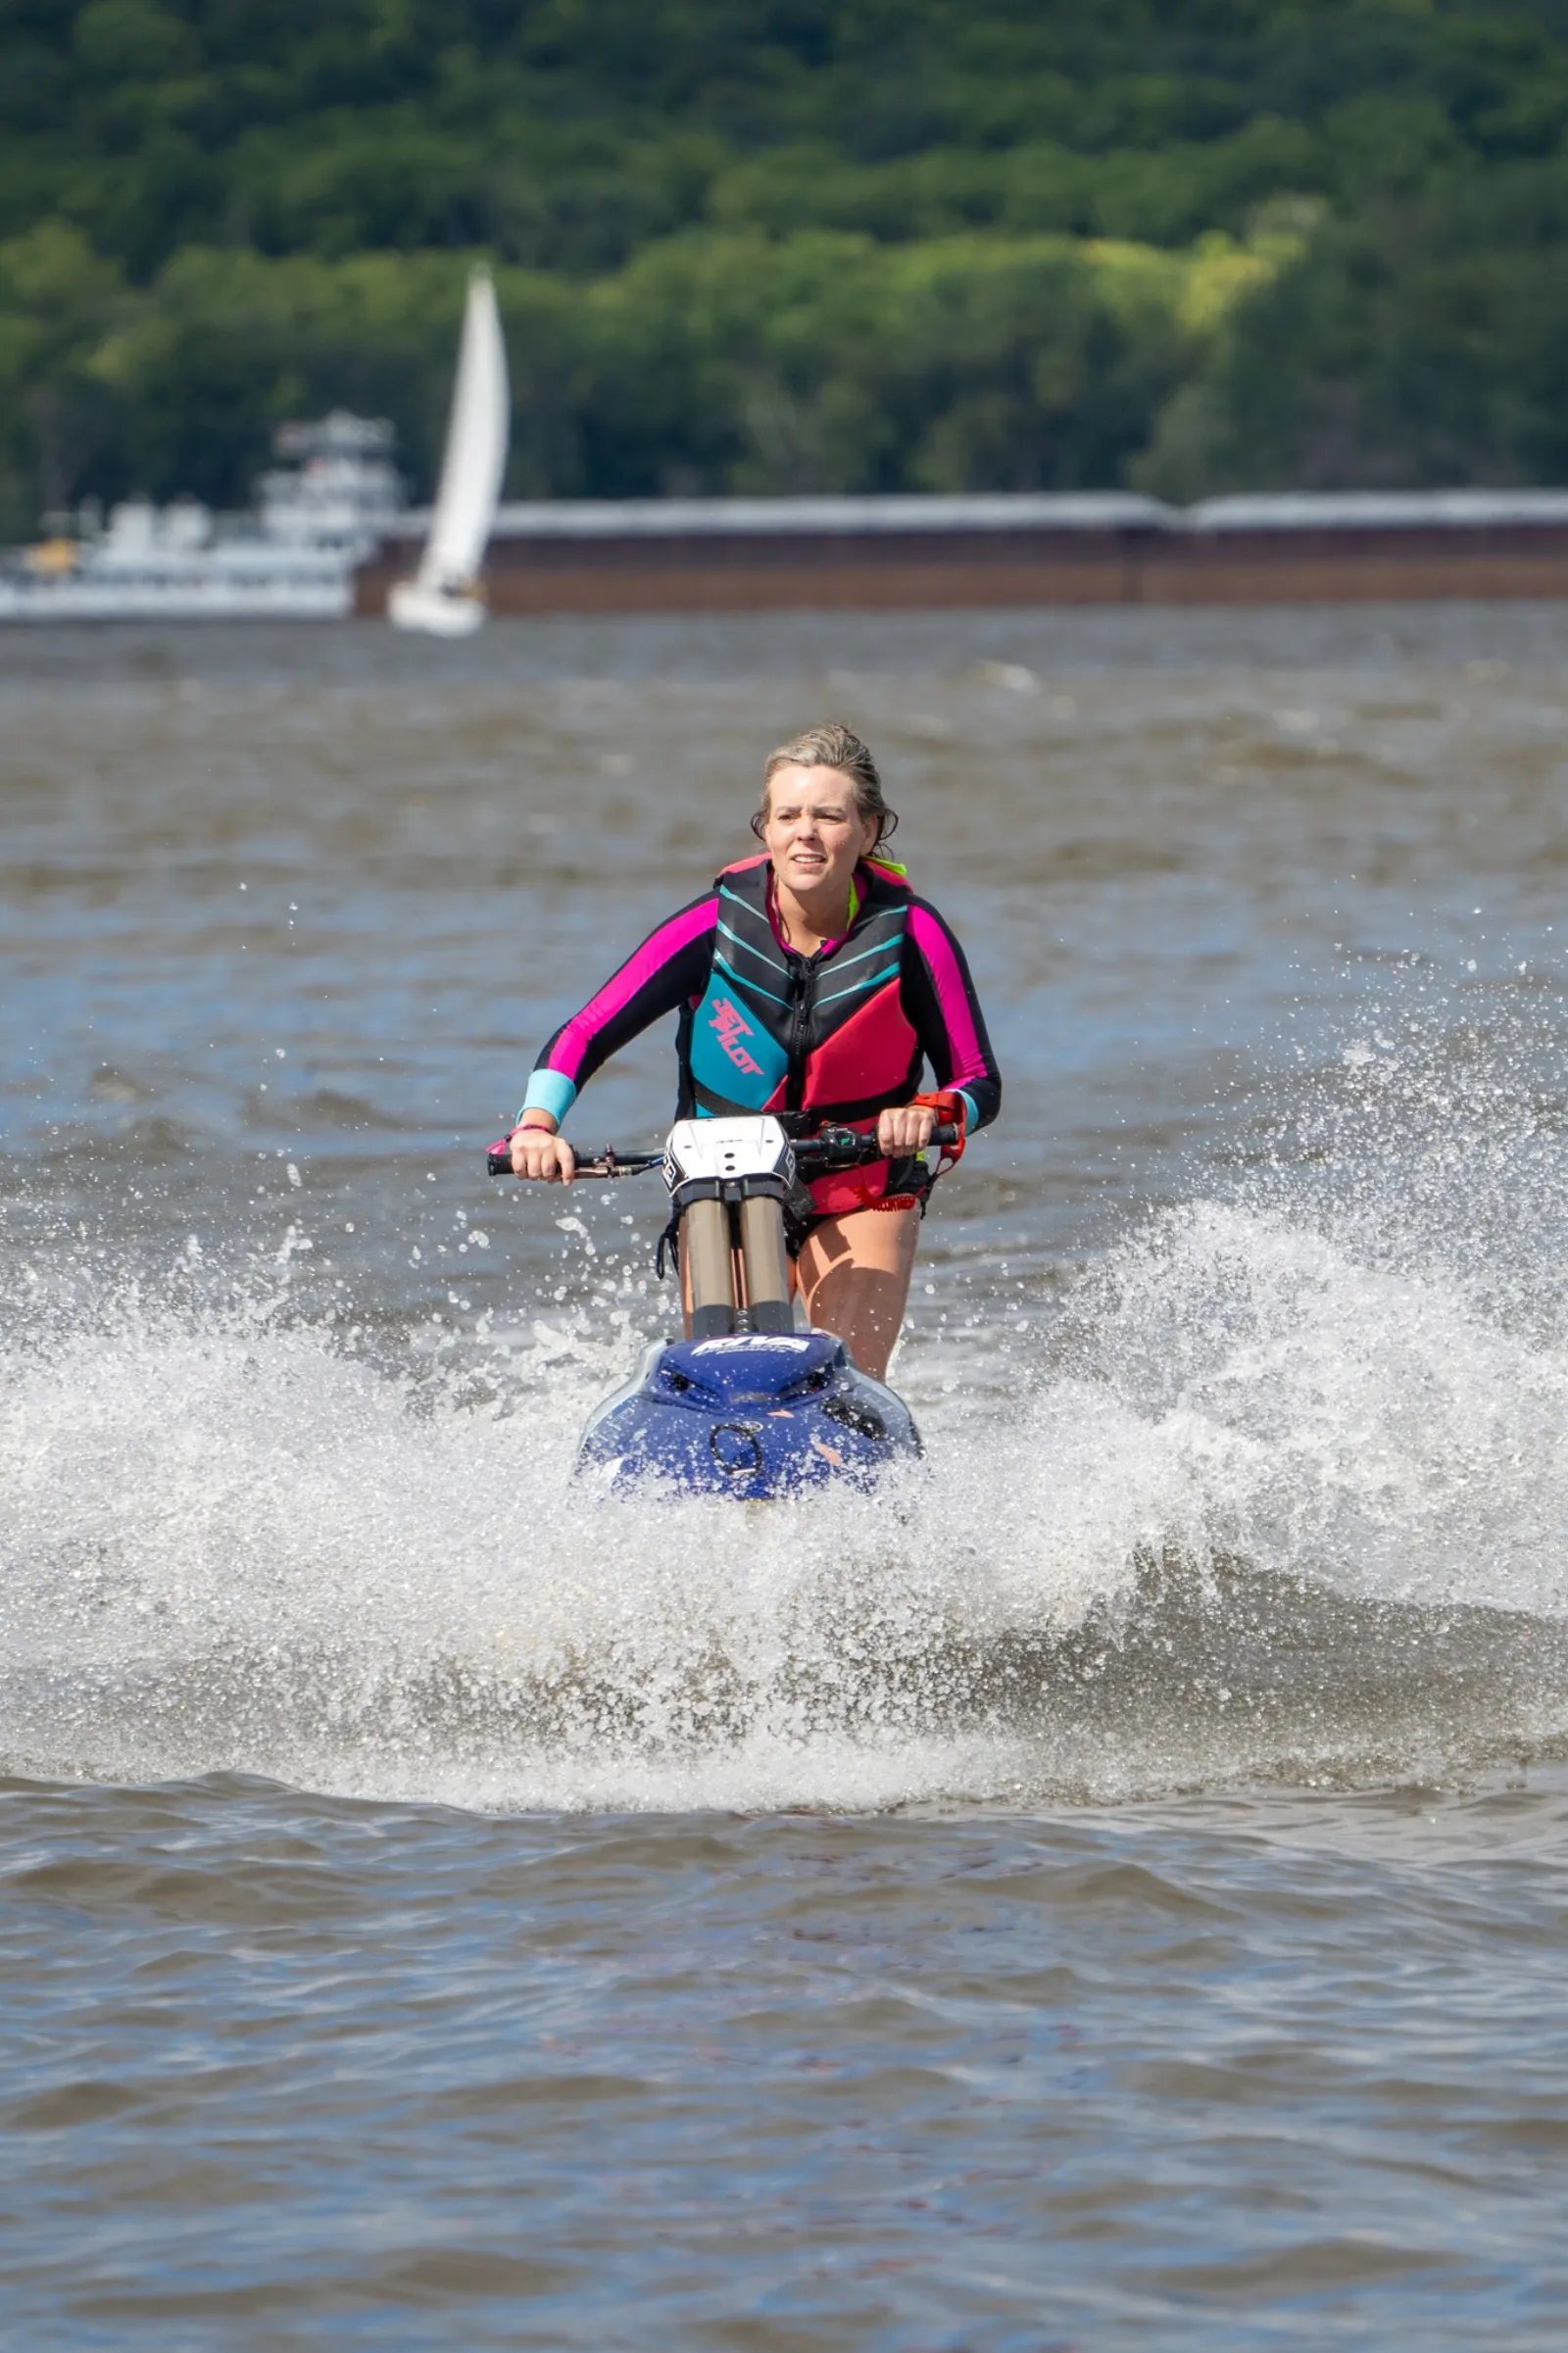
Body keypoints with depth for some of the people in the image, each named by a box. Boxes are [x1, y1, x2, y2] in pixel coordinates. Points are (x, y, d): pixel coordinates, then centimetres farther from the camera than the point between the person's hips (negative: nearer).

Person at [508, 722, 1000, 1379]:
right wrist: (536, 1124, -30)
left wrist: (931, 1115, -32)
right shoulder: (716, 925, -14)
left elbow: (979, 1083, -10)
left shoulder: (910, 932, -15)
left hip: (864, 1190, -1)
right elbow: (584, 1034, -12)